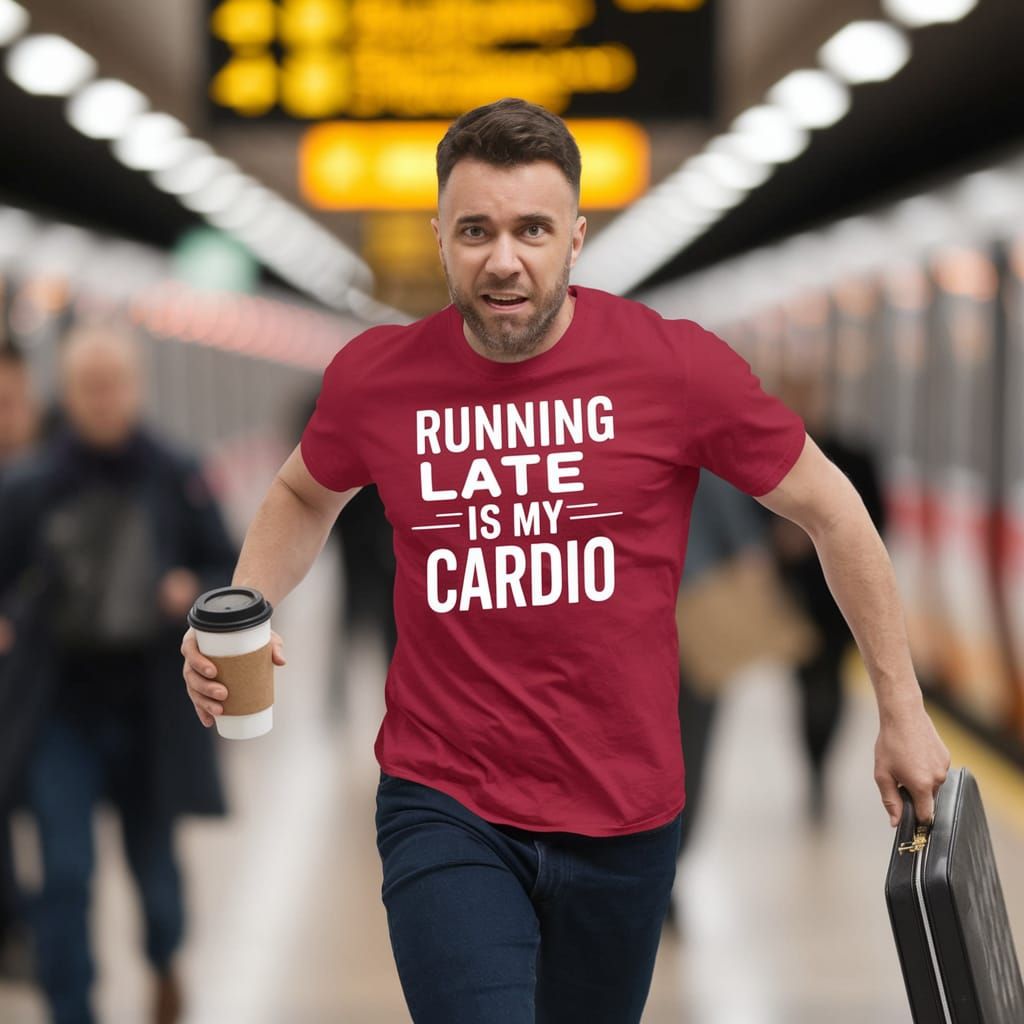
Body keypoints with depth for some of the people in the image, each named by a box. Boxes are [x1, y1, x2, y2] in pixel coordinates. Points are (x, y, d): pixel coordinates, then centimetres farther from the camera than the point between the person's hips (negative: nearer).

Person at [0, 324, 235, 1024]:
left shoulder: (177, 481, -6)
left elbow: (228, 570, 2)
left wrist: (195, 592, -19)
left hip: (151, 707, 0)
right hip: (61, 707, 0)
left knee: (154, 862, 16)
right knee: (65, 875, -7)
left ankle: (166, 963, 49)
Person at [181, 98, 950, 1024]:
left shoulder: (677, 365, -10)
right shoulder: (376, 375, -5)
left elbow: (830, 511, 2)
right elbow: (304, 498, 17)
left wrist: (902, 710, 6)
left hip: (624, 817, 1)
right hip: (444, 809, 0)